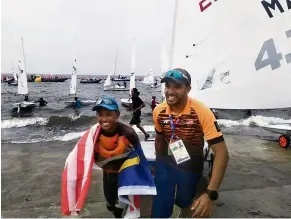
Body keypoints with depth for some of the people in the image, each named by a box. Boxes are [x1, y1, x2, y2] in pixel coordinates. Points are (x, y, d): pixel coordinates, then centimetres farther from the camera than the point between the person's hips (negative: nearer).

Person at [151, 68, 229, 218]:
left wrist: (210, 194, -35)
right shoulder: (158, 111, -13)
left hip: (191, 166, -2)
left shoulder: (202, 112, -26)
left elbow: (221, 153, -28)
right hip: (166, 165, 2)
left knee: (184, 201, 22)